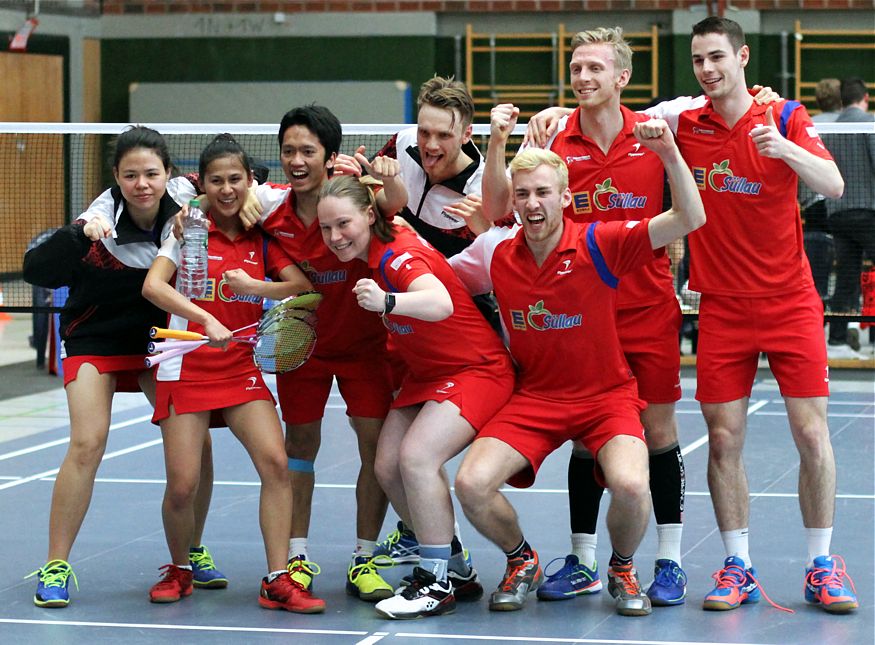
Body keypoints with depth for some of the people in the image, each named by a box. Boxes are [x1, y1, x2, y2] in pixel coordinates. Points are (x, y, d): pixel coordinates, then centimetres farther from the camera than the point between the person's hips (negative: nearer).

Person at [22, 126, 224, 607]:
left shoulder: (183, 202, -15)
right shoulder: (102, 224, -25)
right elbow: (36, 270, -33)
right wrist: (79, 235, -49)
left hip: (158, 340, 4)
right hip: (95, 341, -3)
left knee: (195, 442, -5)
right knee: (87, 444, -17)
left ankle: (192, 552, 16)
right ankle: (54, 567, -7)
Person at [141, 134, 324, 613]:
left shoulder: (260, 237, 7)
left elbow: (302, 286, -3)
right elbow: (152, 286, -16)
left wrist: (253, 285, -18)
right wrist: (207, 320, -27)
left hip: (241, 369, 3)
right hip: (186, 370, -3)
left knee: (275, 462, -15)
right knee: (182, 485, -7)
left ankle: (277, 581, -7)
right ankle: (179, 570, 21)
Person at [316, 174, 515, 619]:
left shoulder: (401, 254, -26)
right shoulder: (369, 252, -2)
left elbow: (441, 304, -47)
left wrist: (387, 302, -65)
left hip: (476, 370, -9)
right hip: (425, 373, 9)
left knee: (417, 456, -26)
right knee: (388, 466, -3)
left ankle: (438, 583, -13)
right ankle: (456, 571, 12)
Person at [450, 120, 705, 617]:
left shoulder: (599, 245, -12)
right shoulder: (496, 254, -2)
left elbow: (689, 219, -20)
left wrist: (669, 152, -33)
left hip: (607, 396, -3)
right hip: (533, 396, 3)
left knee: (631, 485, -31)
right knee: (472, 483, -21)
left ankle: (623, 569, 5)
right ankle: (522, 561, 12)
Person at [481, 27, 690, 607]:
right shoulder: (556, 142, -1)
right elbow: (499, 208, -4)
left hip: (649, 310, -1)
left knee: (659, 432, 2)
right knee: (584, 437, 6)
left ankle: (670, 562, 12)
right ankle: (582, 563, 17)